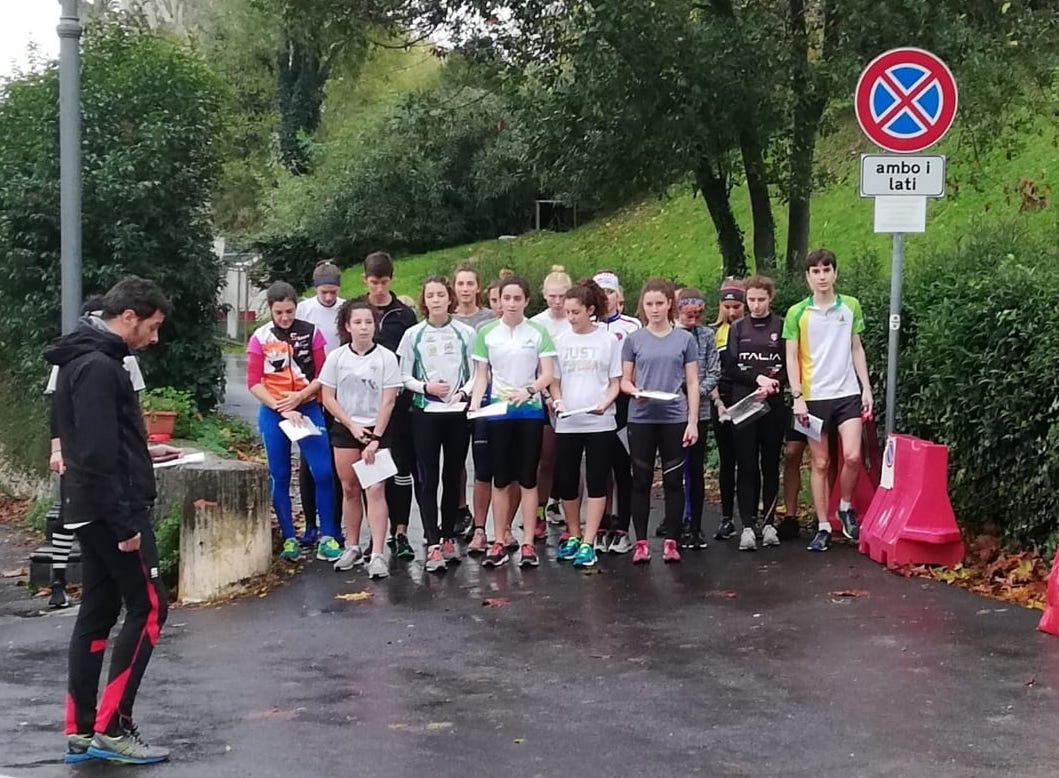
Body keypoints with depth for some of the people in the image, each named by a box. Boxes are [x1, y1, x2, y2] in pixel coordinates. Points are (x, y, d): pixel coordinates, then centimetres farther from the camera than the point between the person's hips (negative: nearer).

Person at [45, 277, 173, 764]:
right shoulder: (99, 367, -18)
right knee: (148, 608, -5)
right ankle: (111, 728, -3)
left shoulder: (85, 359, 15)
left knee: (97, 613, 11)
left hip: (92, 511, 10)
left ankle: (81, 733, 13)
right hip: (111, 510, -10)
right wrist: (125, 524, -22)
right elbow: (99, 456, -24)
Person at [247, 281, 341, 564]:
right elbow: (254, 382, -5)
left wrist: (299, 397, -14)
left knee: (323, 472, -8)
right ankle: (289, 539, 13)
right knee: (280, 477, 5)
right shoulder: (260, 338, -2)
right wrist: (282, 409, -14)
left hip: (308, 408, 0)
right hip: (273, 412, 0)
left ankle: (327, 537, 1)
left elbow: (322, 374, 0)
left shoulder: (311, 332, 0)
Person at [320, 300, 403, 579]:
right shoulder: (337, 357, 1)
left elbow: (388, 401, -6)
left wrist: (375, 438, -11)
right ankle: (352, 548, 20)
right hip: (345, 430, 2)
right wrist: (352, 426, -7)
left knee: (375, 490, -9)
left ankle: (377, 555, -12)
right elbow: (328, 398, 3)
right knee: (350, 490, 8)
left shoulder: (386, 357, -5)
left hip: (377, 430, -2)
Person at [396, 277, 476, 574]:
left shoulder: (465, 333, 2)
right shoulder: (413, 335, 2)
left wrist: (463, 392, -14)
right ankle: (433, 545, -6)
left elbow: (476, 373, 4)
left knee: (453, 477, 8)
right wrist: (426, 387, -13)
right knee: (428, 479, -4)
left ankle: (448, 538, 20)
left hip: (458, 412, 1)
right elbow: (404, 376, 4)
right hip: (425, 413, -1)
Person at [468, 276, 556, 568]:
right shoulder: (486, 333, 3)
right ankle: (500, 542, 11)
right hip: (497, 411, 1)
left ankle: (528, 544, 5)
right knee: (500, 479, 5)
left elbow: (547, 374, -3)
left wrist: (528, 391, -21)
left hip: (530, 410, -1)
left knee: (528, 479, 2)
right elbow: (481, 375, 6)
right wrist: (475, 402, -11)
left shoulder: (538, 332, 0)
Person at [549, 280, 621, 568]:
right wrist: (557, 401, -10)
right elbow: (554, 380, 10)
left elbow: (615, 382, 3)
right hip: (566, 423, 2)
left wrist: (605, 403, -16)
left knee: (596, 483, -1)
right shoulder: (561, 341, 7)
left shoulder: (608, 340, 1)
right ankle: (573, 536, 22)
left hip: (599, 423, -2)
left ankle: (588, 543, 2)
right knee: (565, 482, 6)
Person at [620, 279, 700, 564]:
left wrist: (693, 422, -2)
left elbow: (692, 383, 5)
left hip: (675, 419, 0)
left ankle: (671, 541, 10)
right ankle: (641, 542, 9)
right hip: (641, 419, 0)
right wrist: (635, 391, -14)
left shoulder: (685, 339, 4)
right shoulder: (634, 340, 5)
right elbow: (624, 380, 8)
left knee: (673, 480, 3)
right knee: (641, 480, 4)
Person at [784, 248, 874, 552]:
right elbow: (791, 357, -1)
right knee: (820, 464, 3)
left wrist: (866, 388, 5)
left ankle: (845, 506, 15)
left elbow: (857, 349, 11)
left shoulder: (851, 306, 6)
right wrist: (797, 397, -9)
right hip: (814, 397, -1)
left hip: (847, 393, 1)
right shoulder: (797, 313, -1)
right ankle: (823, 527, 10)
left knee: (852, 456, -11)